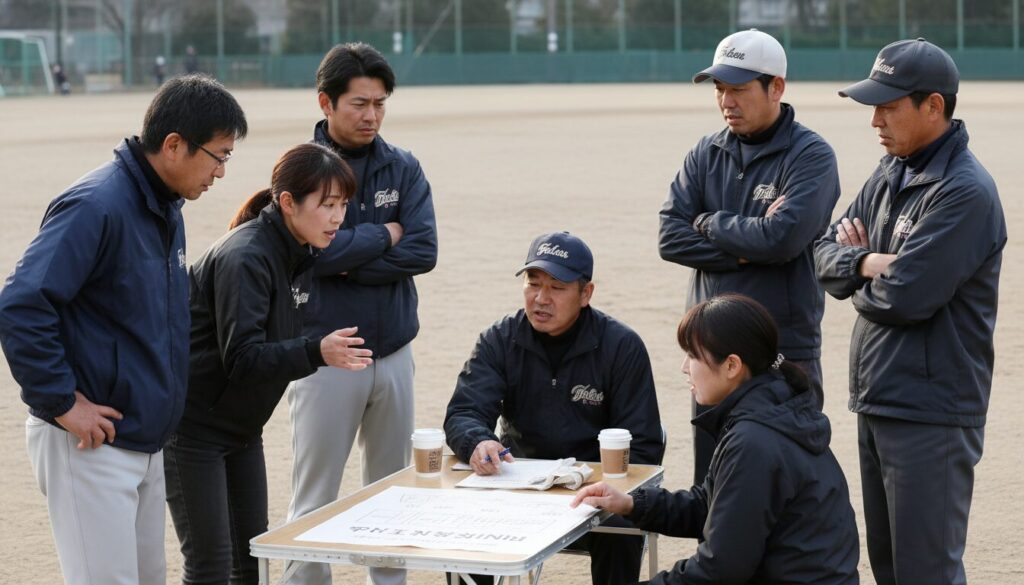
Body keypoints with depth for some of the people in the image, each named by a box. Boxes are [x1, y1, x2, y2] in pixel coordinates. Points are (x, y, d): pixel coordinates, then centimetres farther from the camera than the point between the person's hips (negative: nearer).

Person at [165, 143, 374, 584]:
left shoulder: (300, 254, 4)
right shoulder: (245, 258, -23)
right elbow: (242, 358, -30)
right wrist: (316, 353, -41)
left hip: (241, 428, 9)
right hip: (192, 428, -9)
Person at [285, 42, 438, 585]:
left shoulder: (403, 168, 5)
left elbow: (424, 250, -6)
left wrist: (347, 261, -14)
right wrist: (383, 238, -9)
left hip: (394, 352, 4)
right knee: (314, 501, 0)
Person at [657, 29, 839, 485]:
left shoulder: (810, 156, -7)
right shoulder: (707, 154, 9)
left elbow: (783, 238, -21)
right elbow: (670, 236, -1)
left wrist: (710, 223, -6)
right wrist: (745, 251, -13)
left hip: (784, 350, -5)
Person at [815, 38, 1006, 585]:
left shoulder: (965, 192, -17)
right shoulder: (889, 173, 11)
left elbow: (903, 297, -22)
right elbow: (827, 251, 10)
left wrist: (856, 271, -1)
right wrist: (867, 263, -12)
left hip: (930, 412, -9)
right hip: (875, 399, 9)